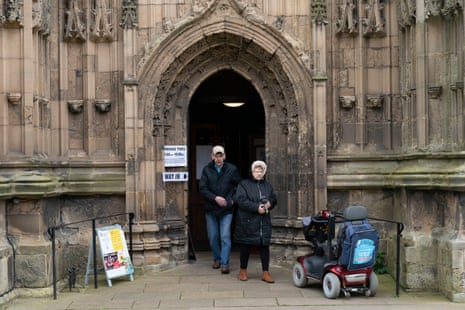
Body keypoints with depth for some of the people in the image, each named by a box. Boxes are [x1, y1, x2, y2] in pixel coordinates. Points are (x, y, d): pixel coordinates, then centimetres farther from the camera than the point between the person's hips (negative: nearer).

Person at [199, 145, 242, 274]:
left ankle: (225, 263, -3)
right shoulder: (206, 170, -1)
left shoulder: (232, 169, -2)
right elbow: (202, 188, -6)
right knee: (213, 237, 11)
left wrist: (233, 199, -2)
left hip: (226, 210, -2)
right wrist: (215, 198, -17)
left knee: (225, 237, -7)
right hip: (211, 209, 2)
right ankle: (217, 259, 29)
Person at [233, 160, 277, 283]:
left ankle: (265, 272, 5)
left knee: (264, 245, 0)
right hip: (247, 222, -4)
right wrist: (257, 207, -18)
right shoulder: (244, 184, 0)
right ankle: (243, 271, 18)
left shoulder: (268, 186, 15)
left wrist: (269, 203, -5)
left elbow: (274, 199, 20)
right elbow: (241, 200, -13)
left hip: (264, 222, 4)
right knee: (246, 247, 3)